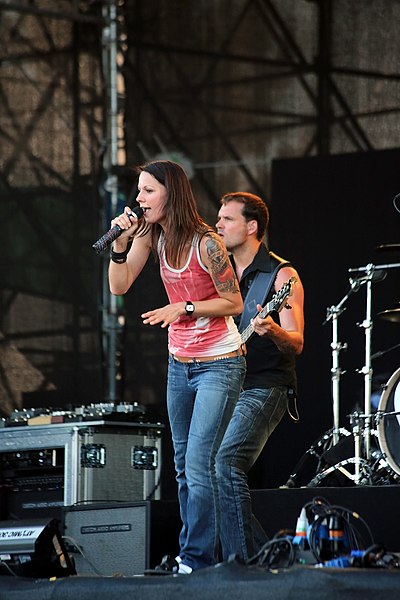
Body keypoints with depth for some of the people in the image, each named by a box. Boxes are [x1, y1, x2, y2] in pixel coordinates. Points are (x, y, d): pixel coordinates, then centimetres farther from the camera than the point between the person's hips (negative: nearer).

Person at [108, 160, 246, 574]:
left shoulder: (205, 243, -20)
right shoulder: (151, 234, 0)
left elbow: (234, 303, -14)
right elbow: (119, 285, -4)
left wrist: (183, 308, -22)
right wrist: (122, 241, -16)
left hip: (218, 365, -8)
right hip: (179, 364, 8)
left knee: (198, 465, -14)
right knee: (183, 465, 13)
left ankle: (198, 560, -9)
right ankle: (189, 553, 22)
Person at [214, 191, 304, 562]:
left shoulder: (281, 276, -4)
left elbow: (296, 343, -13)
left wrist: (273, 332, -33)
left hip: (264, 388, -8)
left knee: (223, 461, -26)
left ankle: (241, 560, -23)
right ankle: (264, 554, 9)